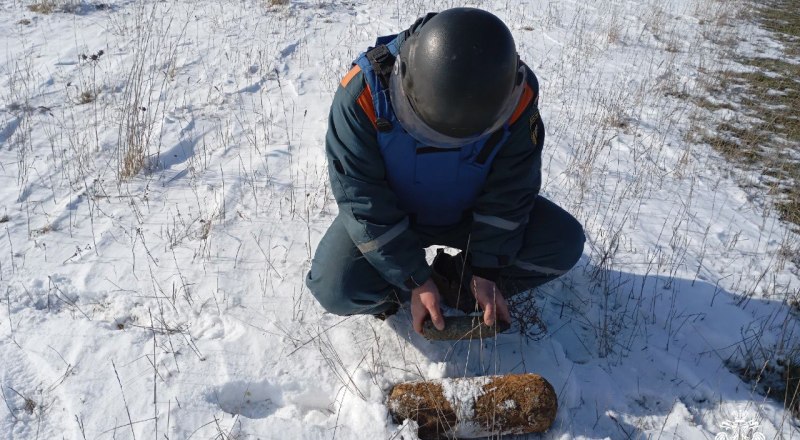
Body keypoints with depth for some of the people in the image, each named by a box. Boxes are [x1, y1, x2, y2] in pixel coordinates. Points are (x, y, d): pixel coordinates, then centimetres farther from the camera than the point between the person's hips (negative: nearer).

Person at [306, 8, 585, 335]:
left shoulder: (517, 98, -26)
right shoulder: (364, 92, -32)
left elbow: (508, 193, -15)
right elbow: (361, 198, -26)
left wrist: (486, 271, -18)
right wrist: (416, 281, -25)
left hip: (469, 212, 2)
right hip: (388, 212, -1)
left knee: (565, 241, -16)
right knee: (335, 289, -26)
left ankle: (454, 285, -5)